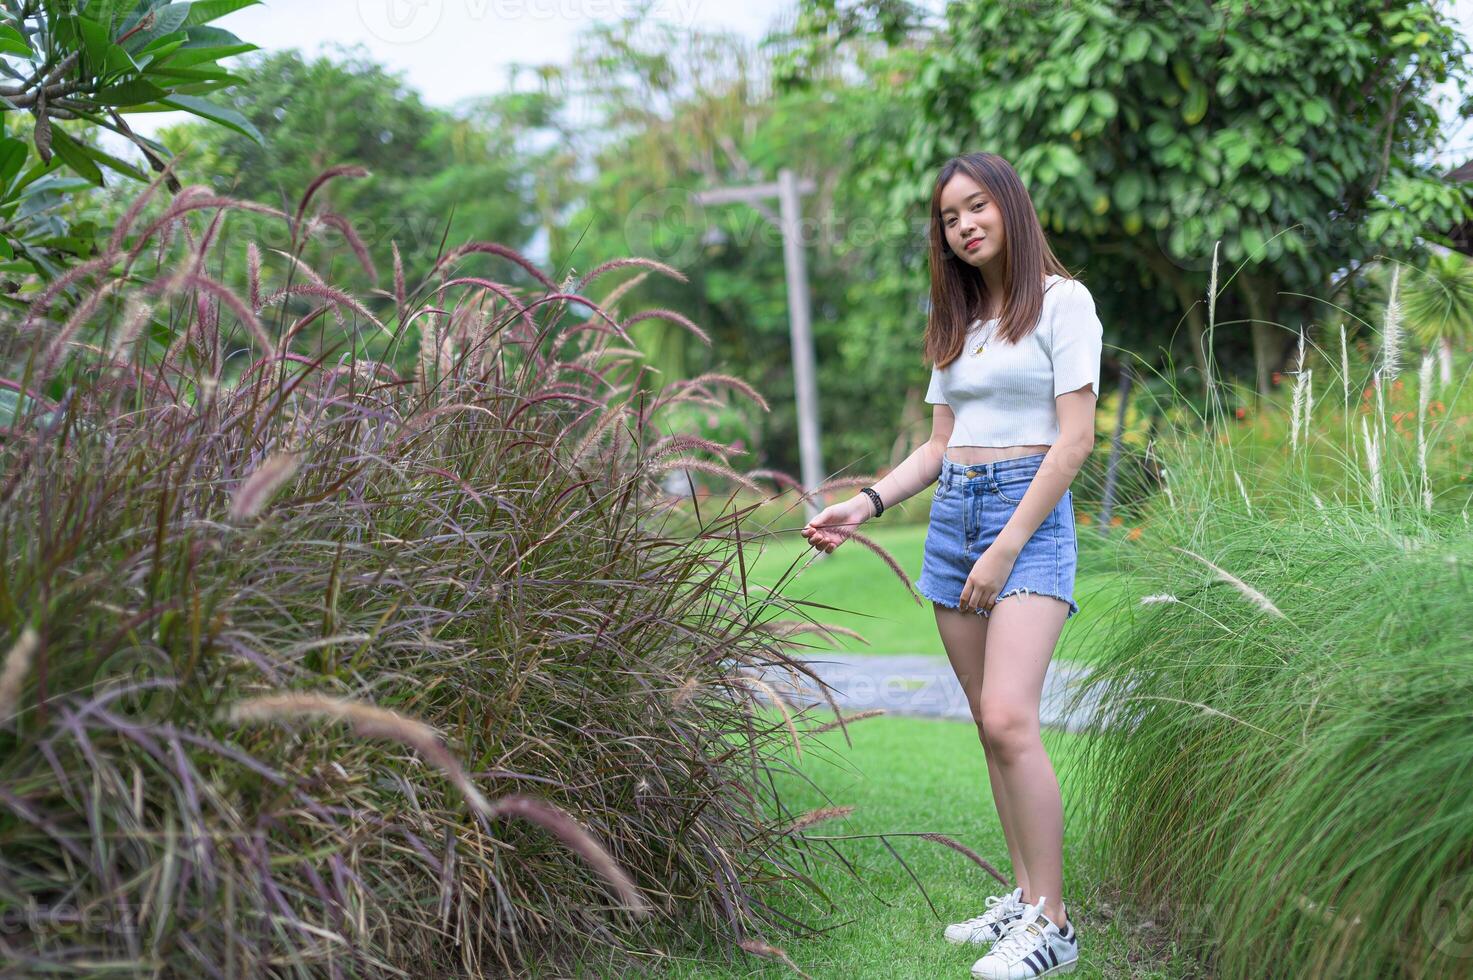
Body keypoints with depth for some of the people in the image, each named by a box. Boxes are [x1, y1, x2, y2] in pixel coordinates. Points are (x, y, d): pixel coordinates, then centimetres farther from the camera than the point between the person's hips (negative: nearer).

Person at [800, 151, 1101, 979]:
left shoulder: (1061, 301, -1)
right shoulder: (956, 321, 18)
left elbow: (1075, 439, -8)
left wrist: (1007, 547, -14)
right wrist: (866, 506, 2)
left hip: (1031, 514, -7)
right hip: (953, 515, 7)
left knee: (1008, 720, -19)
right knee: (993, 726, 6)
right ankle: (1026, 898, 13)